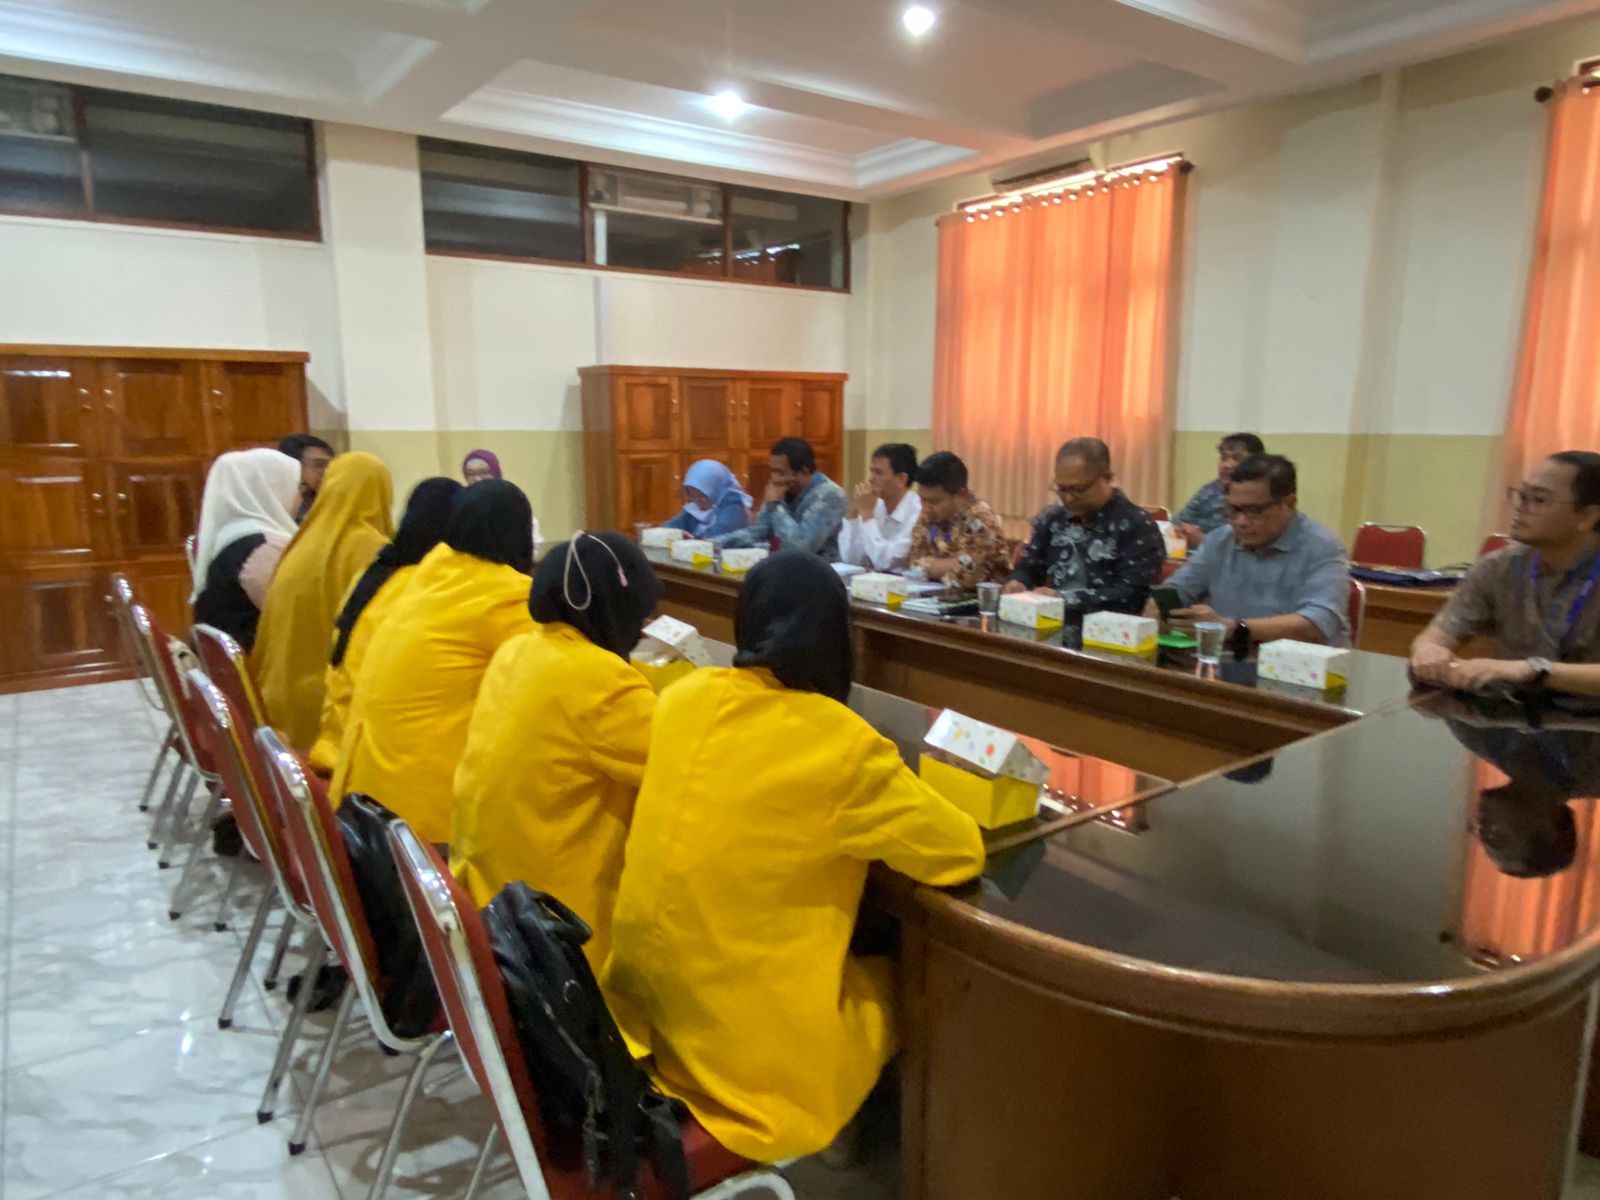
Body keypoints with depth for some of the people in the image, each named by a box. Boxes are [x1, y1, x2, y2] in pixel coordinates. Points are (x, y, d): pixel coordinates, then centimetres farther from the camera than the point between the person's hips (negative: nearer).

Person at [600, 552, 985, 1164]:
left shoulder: (683, 698, -3)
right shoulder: (842, 745, -19)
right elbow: (962, 852, -9)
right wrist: (888, 799, 8)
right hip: (748, 1047, -6)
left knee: (859, 968, 27)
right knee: (894, 982, 22)